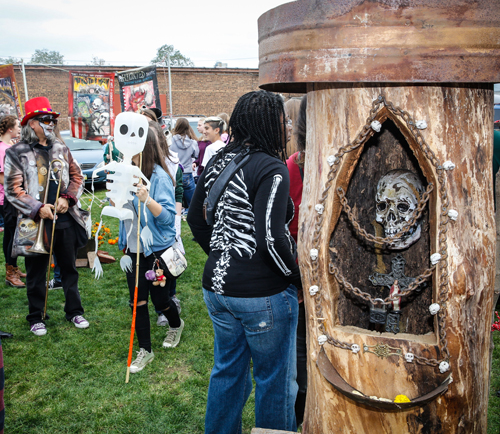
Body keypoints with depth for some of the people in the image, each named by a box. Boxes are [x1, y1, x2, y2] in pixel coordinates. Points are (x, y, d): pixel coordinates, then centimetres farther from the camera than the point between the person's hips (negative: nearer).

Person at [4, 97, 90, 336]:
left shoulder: (61, 149, 8)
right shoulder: (16, 153, -5)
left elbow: (77, 177, 11)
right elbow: (12, 191, -7)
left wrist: (68, 198, -6)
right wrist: (38, 208, -18)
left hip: (65, 220, 4)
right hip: (35, 224, -3)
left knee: (69, 269, 14)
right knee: (36, 274, 10)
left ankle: (74, 311, 30)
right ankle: (36, 318, 26)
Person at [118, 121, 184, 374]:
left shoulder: (159, 176, -18)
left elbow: (167, 216, -24)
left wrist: (148, 200, -36)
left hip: (157, 249, -6)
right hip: (133, 248, 6)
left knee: (159, 298, 10)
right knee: (137, 300, 9)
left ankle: (176, 325, 43)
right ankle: (145, 350, 23)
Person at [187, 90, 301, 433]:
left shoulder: (217, 163, 6)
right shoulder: (271, 169, -17)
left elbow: (195, 219, 14)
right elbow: (272, 238, -24)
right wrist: (298, 277, -9)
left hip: (217, 286, 8)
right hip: (263, 293, -7)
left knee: (227, 372, 24)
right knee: (275, 381, 12)